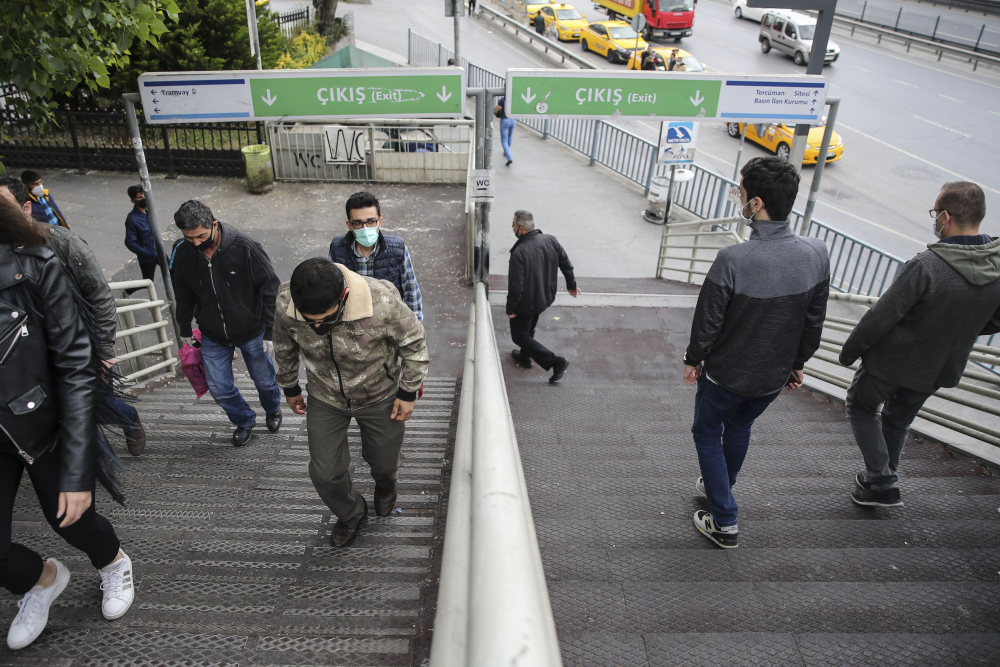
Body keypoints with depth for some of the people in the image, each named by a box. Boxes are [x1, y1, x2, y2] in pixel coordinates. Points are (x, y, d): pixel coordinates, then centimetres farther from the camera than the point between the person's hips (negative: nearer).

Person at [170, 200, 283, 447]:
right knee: (219, 388, 9)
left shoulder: (244, 247, -23)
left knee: (264, 380, 14)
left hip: (251, 331, -3)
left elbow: (269, 288, -16)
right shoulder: (184, 255, -10)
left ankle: (272, 409, 48)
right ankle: (245, 421, 38)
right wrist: (185, 331, 17)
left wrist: (270, 331, -15)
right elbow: (184, 297, 8)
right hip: (213, 336, 3)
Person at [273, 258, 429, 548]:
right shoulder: (285, 304, -27)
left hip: (380, 396, -1)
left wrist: (409, 391, -10)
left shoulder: (382, 302, -38)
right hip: (325, 399, 2)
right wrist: (289, 387, 11)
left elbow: (413, 343, -17)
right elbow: (285, 347, -3)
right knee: (324, 473, 8)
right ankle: (351, 514, 42)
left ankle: (385, 486, 59)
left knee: (384, 461, 19)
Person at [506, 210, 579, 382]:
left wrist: (510, 308, -12)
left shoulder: (519, 252, -30)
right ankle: (525, 357, 48)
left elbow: (515, 285, -26)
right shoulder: (551, 240, -10)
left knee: (520, 336, 9)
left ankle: (555, 361, 2)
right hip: (546, 298, 8)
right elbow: (566, 264, 2)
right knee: (528, 330, 29)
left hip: (526, 303, -8)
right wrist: (571, 285, 18)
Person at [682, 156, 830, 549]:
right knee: (739, 428, 29)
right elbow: (814, 321, 0)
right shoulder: (817, 254, -12)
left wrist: (694, 359, 0)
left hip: (727, 374, -5)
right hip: (775, 376, 6)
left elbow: (708, 319, -18)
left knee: (707, 433, 18)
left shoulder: (733, 259, -30)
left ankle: (725, 523, 20)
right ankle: (717, 487, 52)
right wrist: (797, 362, 15)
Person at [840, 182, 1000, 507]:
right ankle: (880, 479, 41)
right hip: (940, 368, 6)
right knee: (898, 421, 26)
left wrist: (849, 351, -11)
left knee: (861, 406, 18)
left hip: (894, 359, -6)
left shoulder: (925, 266, -32)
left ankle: (884, 483, 12)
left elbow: (880, 317, -25)